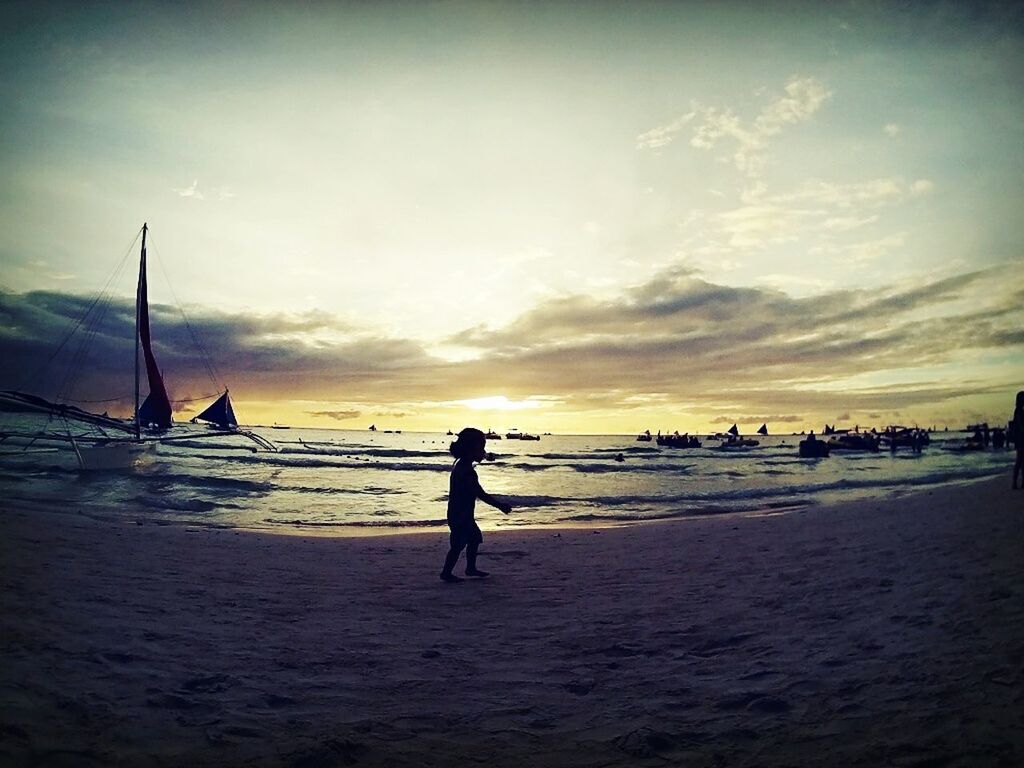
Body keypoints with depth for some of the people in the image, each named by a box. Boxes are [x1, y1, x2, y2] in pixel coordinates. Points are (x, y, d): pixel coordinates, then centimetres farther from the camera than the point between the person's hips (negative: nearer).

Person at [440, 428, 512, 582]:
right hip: (460, 514, -10)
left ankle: (471, 568, 29)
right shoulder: (465, 470, -25)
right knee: (458, 543, -1)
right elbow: (481, 494, -26)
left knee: (474, 538, 19)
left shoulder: (461, 464, 7)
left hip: (463, 513, 10)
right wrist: (501, 505, -21)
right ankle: (446, 573, 11)